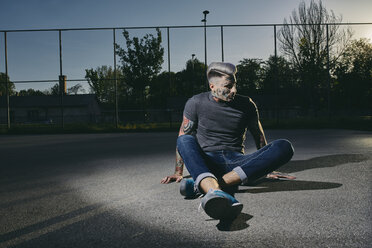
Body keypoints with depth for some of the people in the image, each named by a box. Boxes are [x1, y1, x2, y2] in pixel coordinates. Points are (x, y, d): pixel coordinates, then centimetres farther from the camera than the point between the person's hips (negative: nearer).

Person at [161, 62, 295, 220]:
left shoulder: (246, 105, 6)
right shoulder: (196, 103, 1)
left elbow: (259, 138, 17)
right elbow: (182, 139, 6)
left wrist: (268, 169, 23)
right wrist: (178, 173, 7)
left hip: (236, 163, 2)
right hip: (206, 164, -1)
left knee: (285, 147, -23)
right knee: (185, 140, -31)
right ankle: (215, 192, -61)